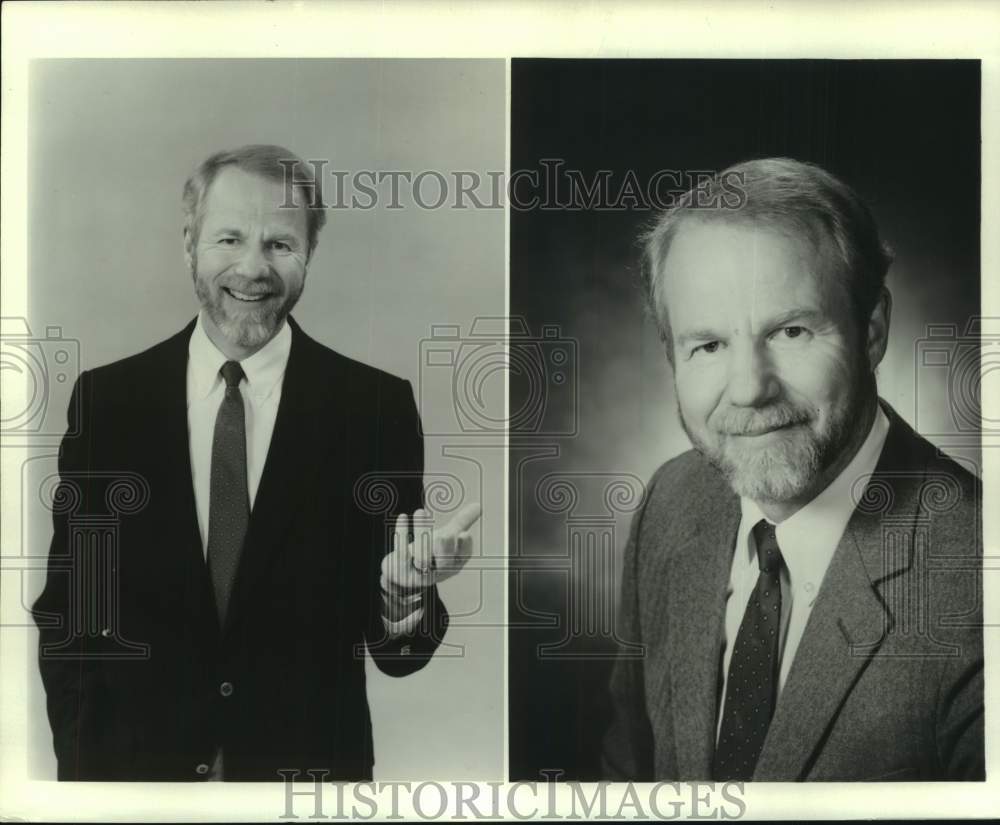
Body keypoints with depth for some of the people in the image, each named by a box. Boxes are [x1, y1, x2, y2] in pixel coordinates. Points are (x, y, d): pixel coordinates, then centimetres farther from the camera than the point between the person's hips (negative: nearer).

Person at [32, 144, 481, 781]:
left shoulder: (378, 406, -12)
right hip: (137, 761, 2)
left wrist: (405, 597, -28)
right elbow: (68, 610, 0)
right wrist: (84, 764, -8)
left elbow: (395, 654, -9)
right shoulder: (105, 398, -6)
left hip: (311, 766, -1)